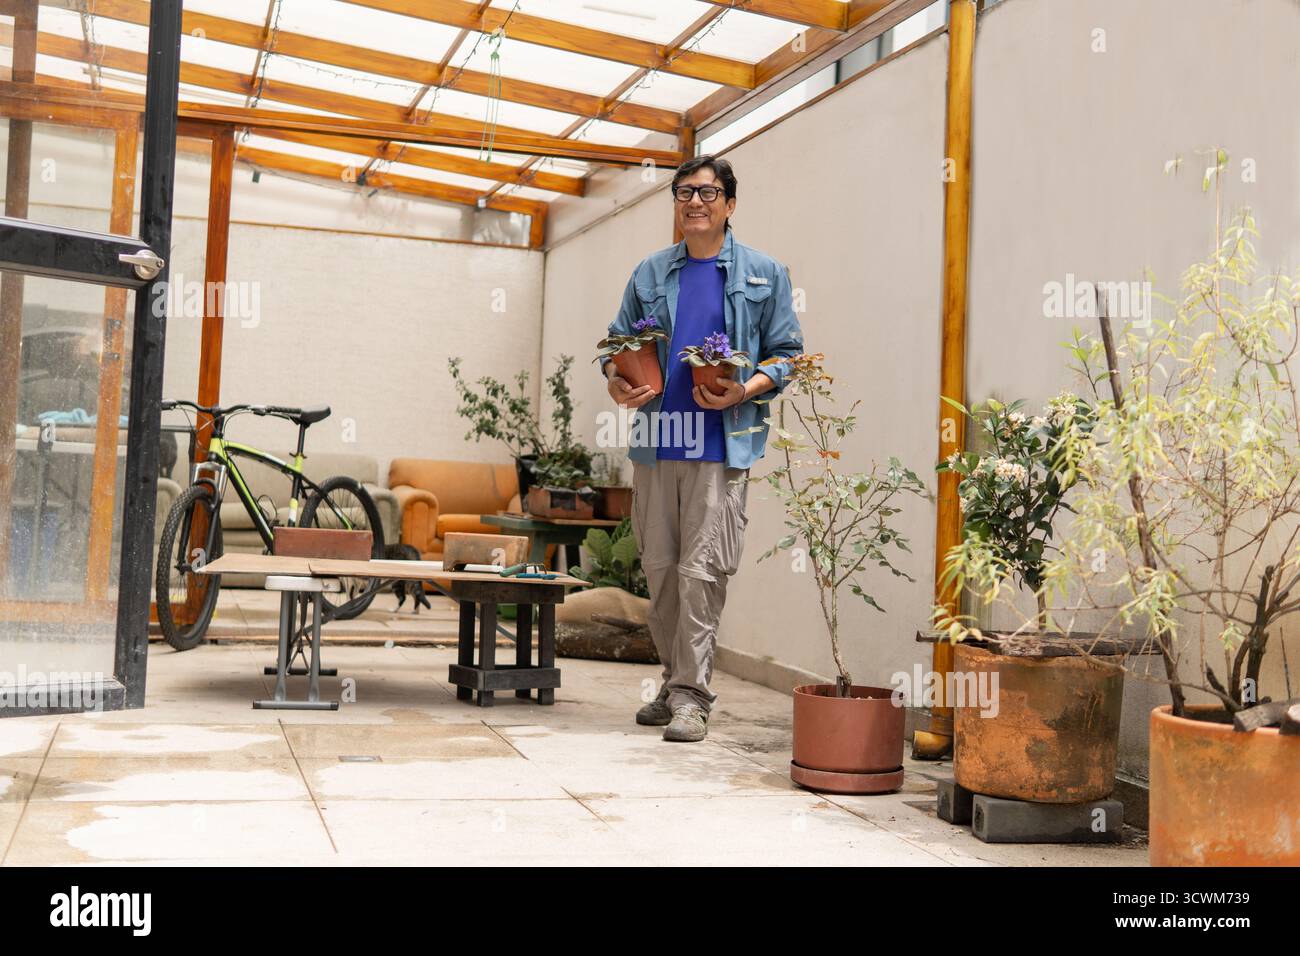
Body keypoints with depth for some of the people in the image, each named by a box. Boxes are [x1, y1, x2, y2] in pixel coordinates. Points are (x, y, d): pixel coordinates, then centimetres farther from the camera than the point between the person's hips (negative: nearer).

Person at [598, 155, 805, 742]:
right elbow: (618, 341, 18)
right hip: (655, 442, 4)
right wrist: (616, 381, -4)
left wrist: (744, 391, -12)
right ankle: (675, 683, 22)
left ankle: (691, 696, -2)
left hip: (721, 445, -4)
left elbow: (787, 354, 6)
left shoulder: (763, 275, 7)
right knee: (660, 568, 8)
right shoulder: (650, 274, 15)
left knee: (701, 570, -9)